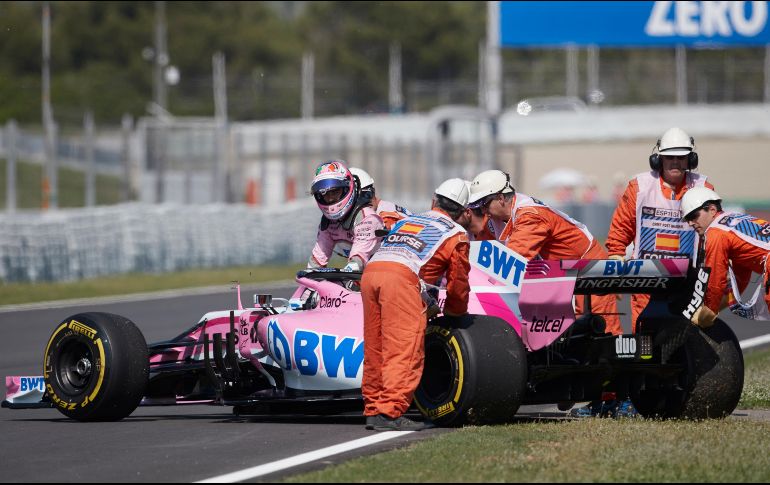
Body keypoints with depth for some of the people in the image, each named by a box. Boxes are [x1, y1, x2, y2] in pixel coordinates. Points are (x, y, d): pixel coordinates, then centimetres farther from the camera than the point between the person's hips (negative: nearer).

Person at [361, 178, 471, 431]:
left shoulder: (405, 221, 36)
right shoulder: (456, 234, 19)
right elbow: (458, 283, 22)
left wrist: (425, 306, 50)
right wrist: (455, 311, 44)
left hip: (370, 270, 6)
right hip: (402, 278, -6)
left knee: (375, 351, 13)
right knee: (404, 353, -6)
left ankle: (373, 410, 17)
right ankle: (390, 412, -14)